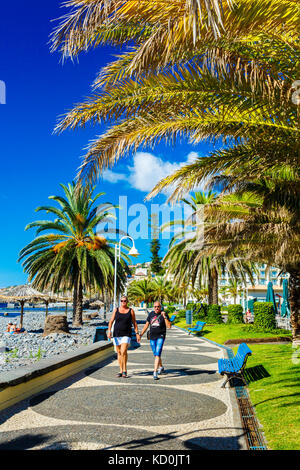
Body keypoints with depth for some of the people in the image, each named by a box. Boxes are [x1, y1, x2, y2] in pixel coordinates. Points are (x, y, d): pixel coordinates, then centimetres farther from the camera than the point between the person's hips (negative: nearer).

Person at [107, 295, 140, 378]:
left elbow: (134, 323, 6)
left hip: (126, 335, -2)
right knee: (119, 353, 7)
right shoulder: (116, 310, 6)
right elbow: (111, 321, 3)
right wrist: (109, 330, -11)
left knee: (123, 351, -17)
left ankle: (125, 370, -1)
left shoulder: (131, 311, 4)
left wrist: (137, 333, 1)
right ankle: (121, 371, 19)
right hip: (116, 334, 2)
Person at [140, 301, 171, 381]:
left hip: (160, 337, -5)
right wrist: (141, 334, 11)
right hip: (152, 337, 5)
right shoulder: (151, 314, 7)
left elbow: (169, 326, -14)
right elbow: (146, 325, 15)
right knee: (155, 354, 16)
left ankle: (155, 373, -16)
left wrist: (164, 317, -22)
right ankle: (161, 367, 41)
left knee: (157, 354, -15)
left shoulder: (164, 314, -6)